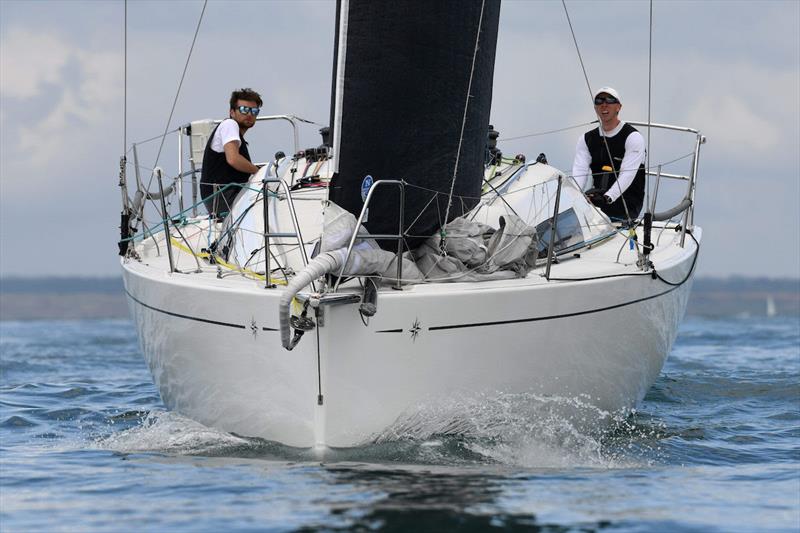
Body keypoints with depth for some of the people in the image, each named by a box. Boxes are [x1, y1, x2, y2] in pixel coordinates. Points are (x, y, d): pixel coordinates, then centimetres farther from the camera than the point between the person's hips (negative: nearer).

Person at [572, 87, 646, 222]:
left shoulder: (633, 137, -4)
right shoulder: (586, 139, 13)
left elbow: (627, 175, -16)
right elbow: (579, 172, -1)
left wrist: (608, 198, -33)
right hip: (598, 197, 5)